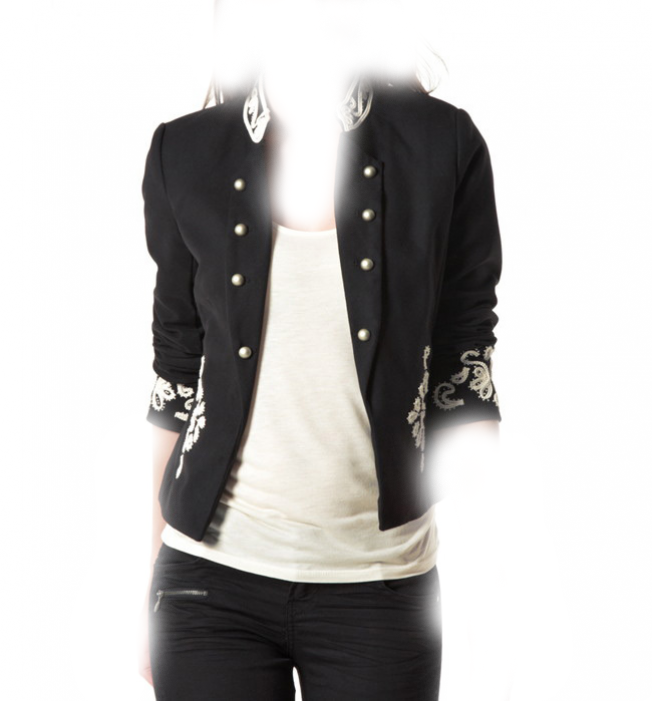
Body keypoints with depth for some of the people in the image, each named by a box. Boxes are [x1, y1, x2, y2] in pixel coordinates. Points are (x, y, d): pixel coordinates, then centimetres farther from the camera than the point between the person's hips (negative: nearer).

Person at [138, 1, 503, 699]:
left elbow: (462, 377, 1)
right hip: (212, 576, 1)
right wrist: (154, 582, 8)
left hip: (379, 580, 0)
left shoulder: (441, 145, -4)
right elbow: (176, 378, 6)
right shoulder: (186, 153, 0)